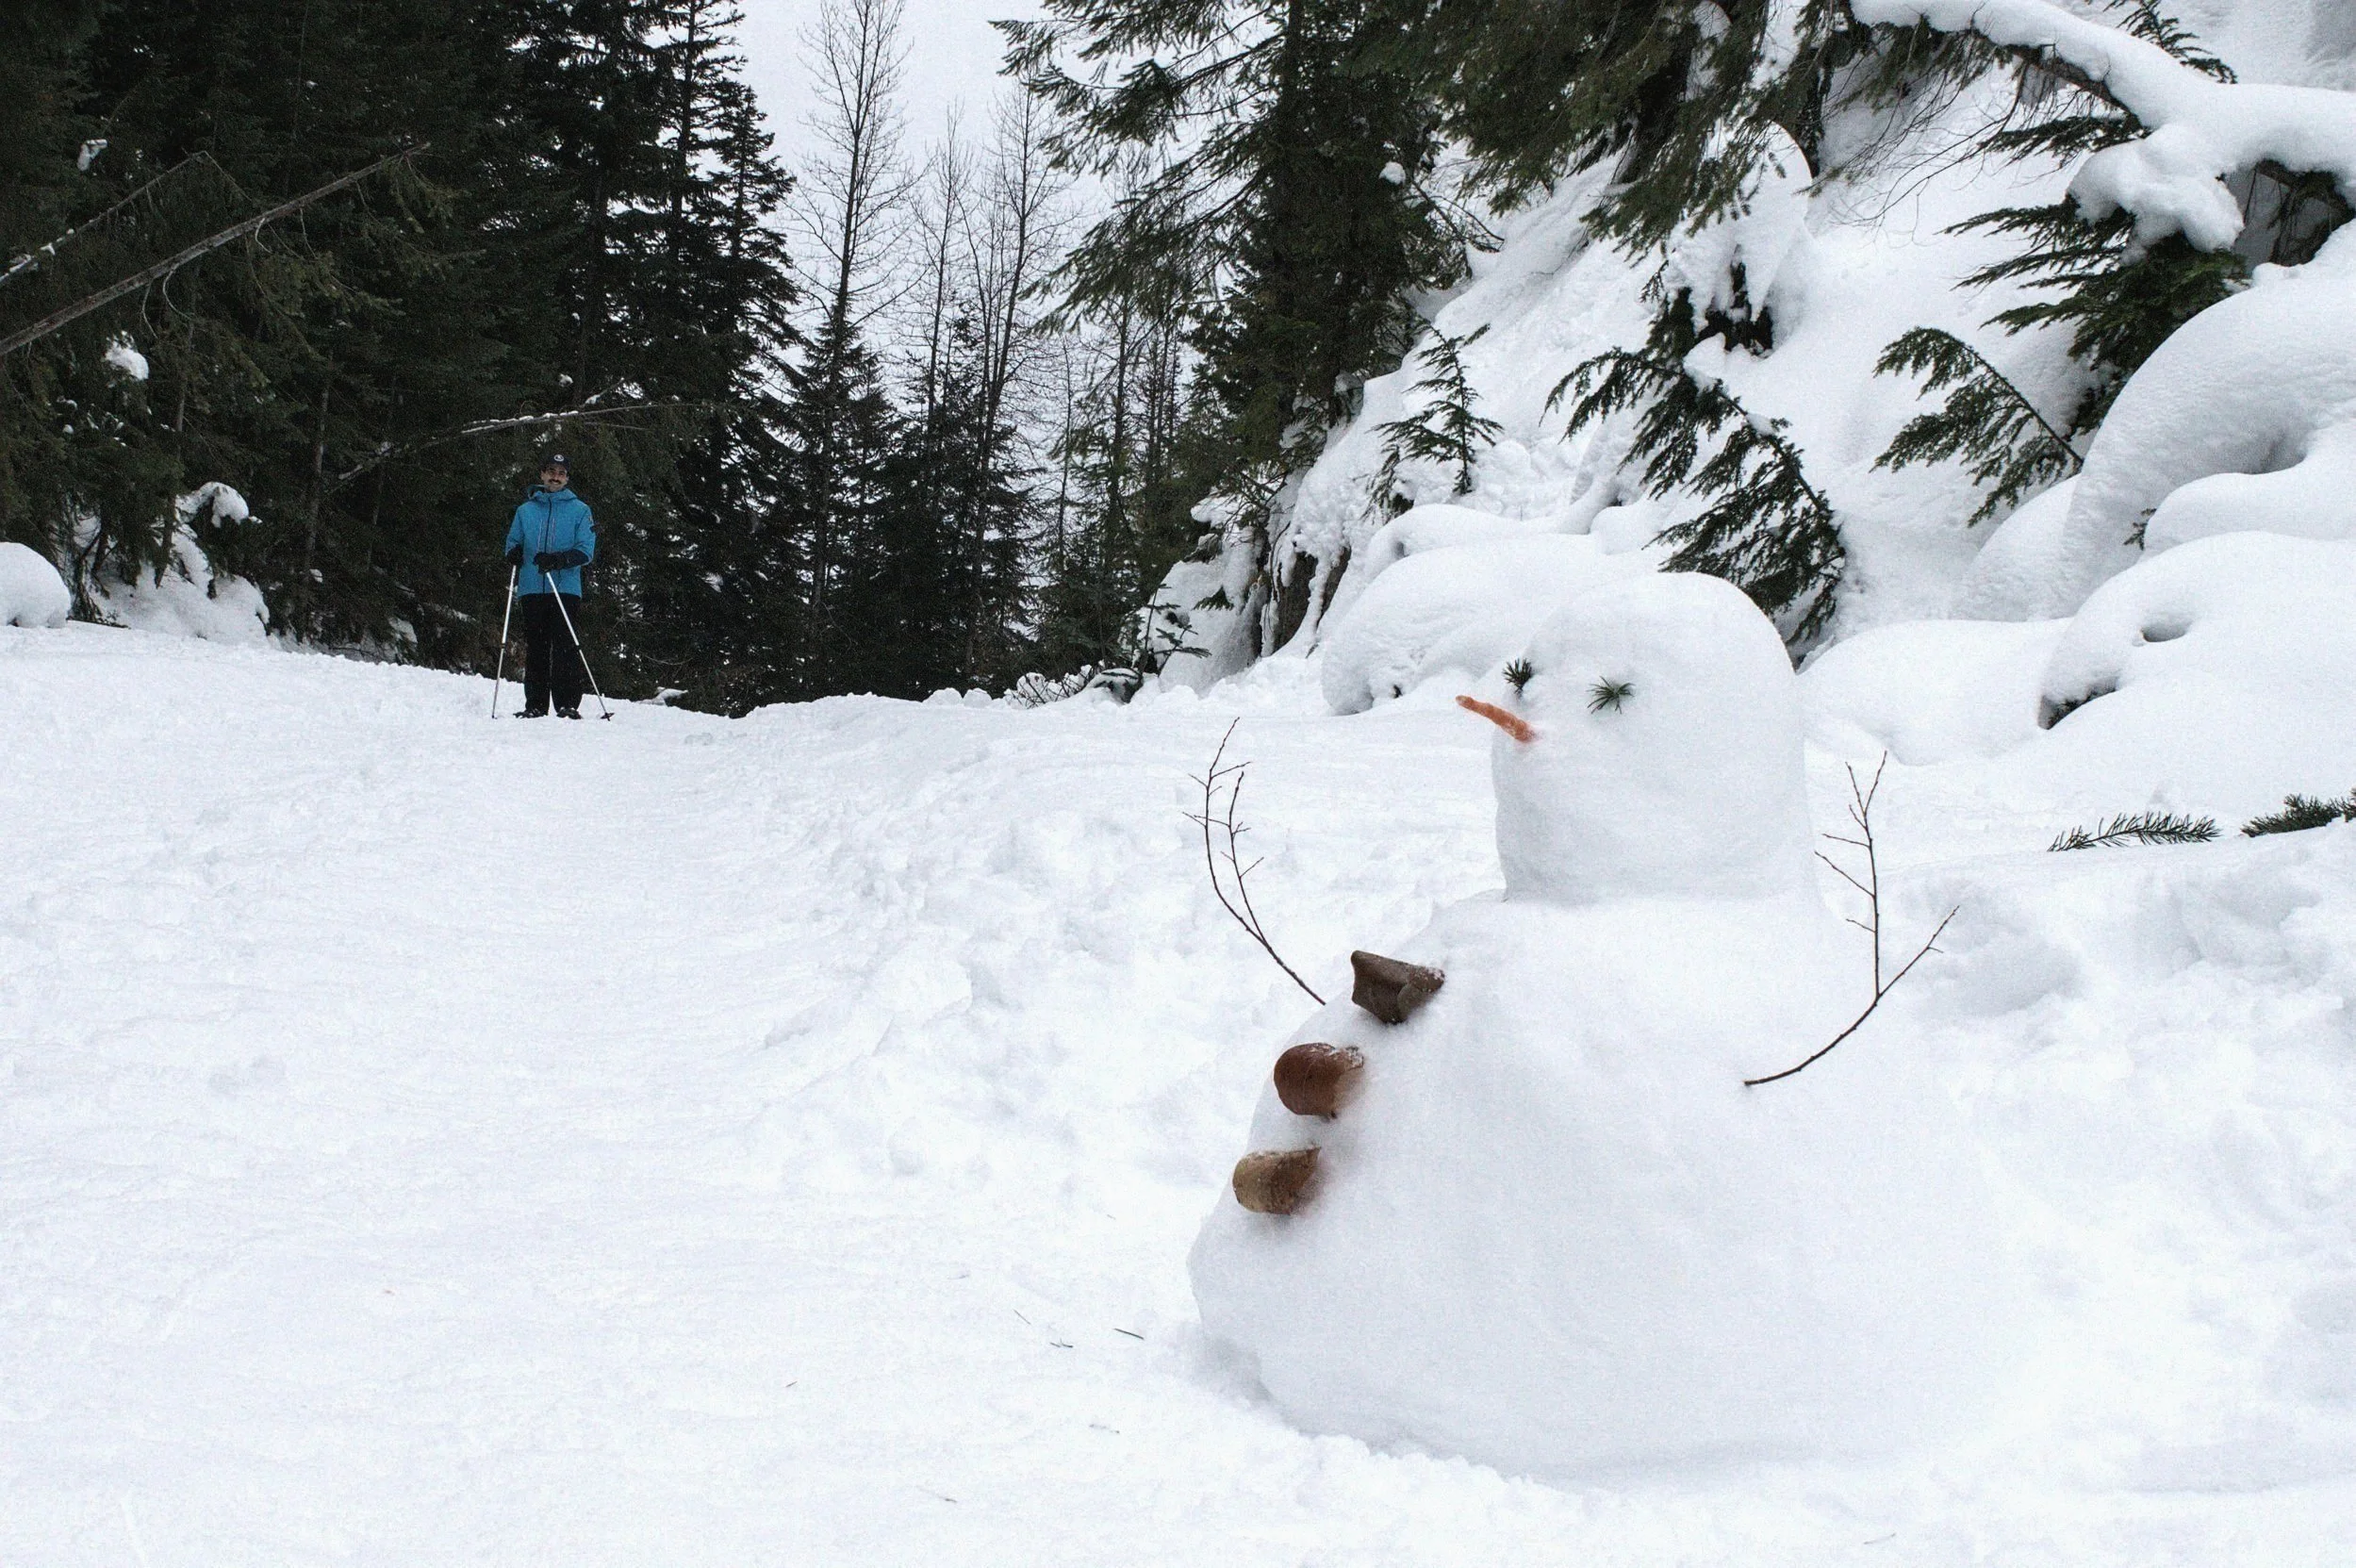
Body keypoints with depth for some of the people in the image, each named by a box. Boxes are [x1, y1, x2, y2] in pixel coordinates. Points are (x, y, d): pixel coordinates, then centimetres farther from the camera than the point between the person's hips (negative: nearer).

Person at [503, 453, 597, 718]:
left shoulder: (579, 510, 7)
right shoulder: (526, 510, 18)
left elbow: (586, 551, -1)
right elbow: (514, 543, 22)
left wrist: (557, 559, -18)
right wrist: (514, 554, -4)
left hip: (566, 589, -3)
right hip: (532, 589, 3)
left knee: (565, 647, -11)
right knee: (535, 648, 2)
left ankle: (568, 704, -11)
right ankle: (535, 704, 5)